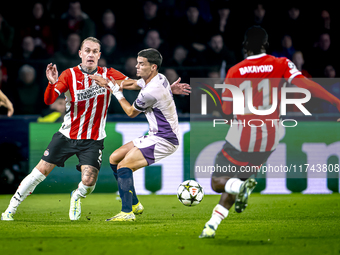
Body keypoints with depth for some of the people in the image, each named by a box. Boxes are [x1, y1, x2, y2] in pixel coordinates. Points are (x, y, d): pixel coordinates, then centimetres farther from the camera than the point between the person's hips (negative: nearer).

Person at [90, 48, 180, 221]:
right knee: (115, 158, 11)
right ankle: (134, 204, 16)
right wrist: (108, 83, 7)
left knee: (124, 166, -20)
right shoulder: (158, 78, 4)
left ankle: (127, 213, -20)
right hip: (154, 136, 10)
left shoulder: (151, 92, -25)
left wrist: (117, 92, 4)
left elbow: (131, 112, -8)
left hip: (164, 140, -10)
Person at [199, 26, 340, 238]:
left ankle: (241, 186, -24)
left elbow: (227, 109, -2)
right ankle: (212, 225, 1)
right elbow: (304, 84, -16)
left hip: (241, 137, -3)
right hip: (269, 140, 3)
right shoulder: (281, 65, -3)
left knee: (218, 182, 10)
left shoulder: (235, 72, -3)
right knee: (235, 183, 19)